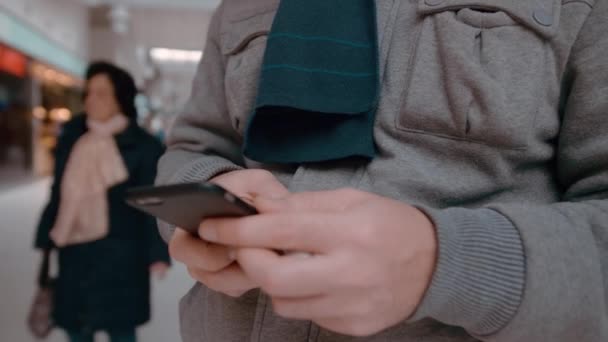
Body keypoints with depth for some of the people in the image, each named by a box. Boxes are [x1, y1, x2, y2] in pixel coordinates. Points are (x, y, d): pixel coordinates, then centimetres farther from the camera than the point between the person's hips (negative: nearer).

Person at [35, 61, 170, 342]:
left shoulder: (143, 146, -6)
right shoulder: (71, 138, 9)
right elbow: (58, 195, 13)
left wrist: (157, 254, -12)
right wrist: (46, 240, 11)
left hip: (118, 255, -5)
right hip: (74, 253, 5)